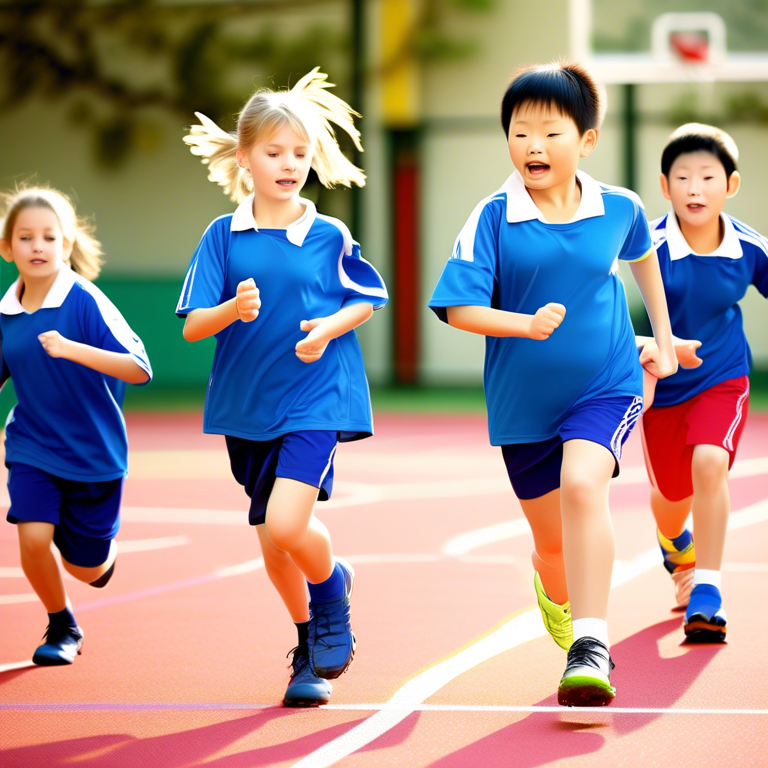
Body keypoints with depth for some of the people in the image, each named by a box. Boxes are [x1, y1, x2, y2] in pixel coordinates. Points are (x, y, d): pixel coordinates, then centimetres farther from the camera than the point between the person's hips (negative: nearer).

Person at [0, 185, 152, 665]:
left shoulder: (86, 302, -18)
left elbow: (140, 369, -26)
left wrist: (73, 350, -37)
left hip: (93, 451, -3)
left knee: (85, 568, 7)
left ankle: (108, 546, 46)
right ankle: (62, 627, 9)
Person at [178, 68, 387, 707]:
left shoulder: (330, 237, -3)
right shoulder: (223, 238, -1)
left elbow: (367, 299, 9)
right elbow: (192, 327, -4)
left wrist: (330, 328, -10)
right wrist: (233, 310, -24)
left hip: (316, 397, -3)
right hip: (248, 406, 3)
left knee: (287, 523, -22)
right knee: (273, 544, 10)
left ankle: (332, 586, 10)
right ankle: (311, 649, 32)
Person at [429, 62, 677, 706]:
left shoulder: (620, 209, -5)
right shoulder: (494, 218, -12)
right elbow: (459, 308, -16)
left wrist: (664, 336, 22)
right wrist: (527, 324, -31)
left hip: (606, 387, -1)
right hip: (522, 404, 1)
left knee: (582, 483, -31)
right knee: (552, 542, 13)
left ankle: (591, 646, -32)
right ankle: (557, 598, 51)